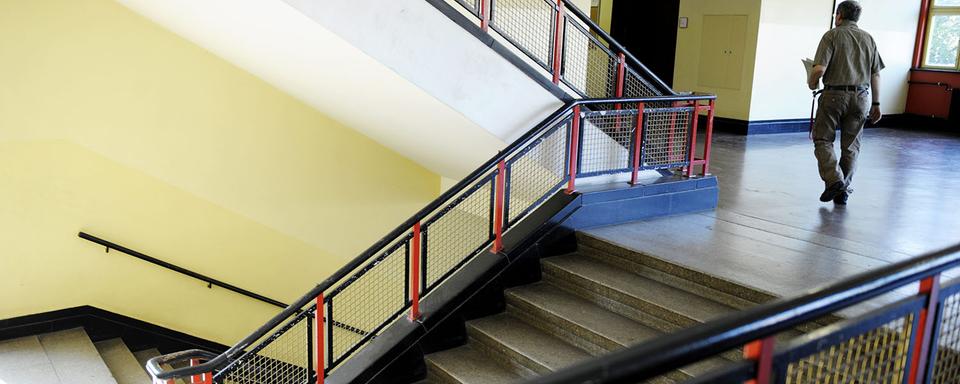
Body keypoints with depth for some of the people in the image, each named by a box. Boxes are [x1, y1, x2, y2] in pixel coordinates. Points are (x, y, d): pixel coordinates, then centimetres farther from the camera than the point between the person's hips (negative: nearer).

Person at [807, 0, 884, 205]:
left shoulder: (832, 35, -2)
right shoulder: (868, 38, 11)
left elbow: (820, 69, -14)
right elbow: (875, 74, 9)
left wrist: (812, 83, 6)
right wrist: (876, 103, 13)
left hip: (834, 95, -4)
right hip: (860, 97, 4)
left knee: (823, 140, 5)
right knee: (851, 146, 10)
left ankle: (834, 180, -14)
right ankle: (843, 192, 12)